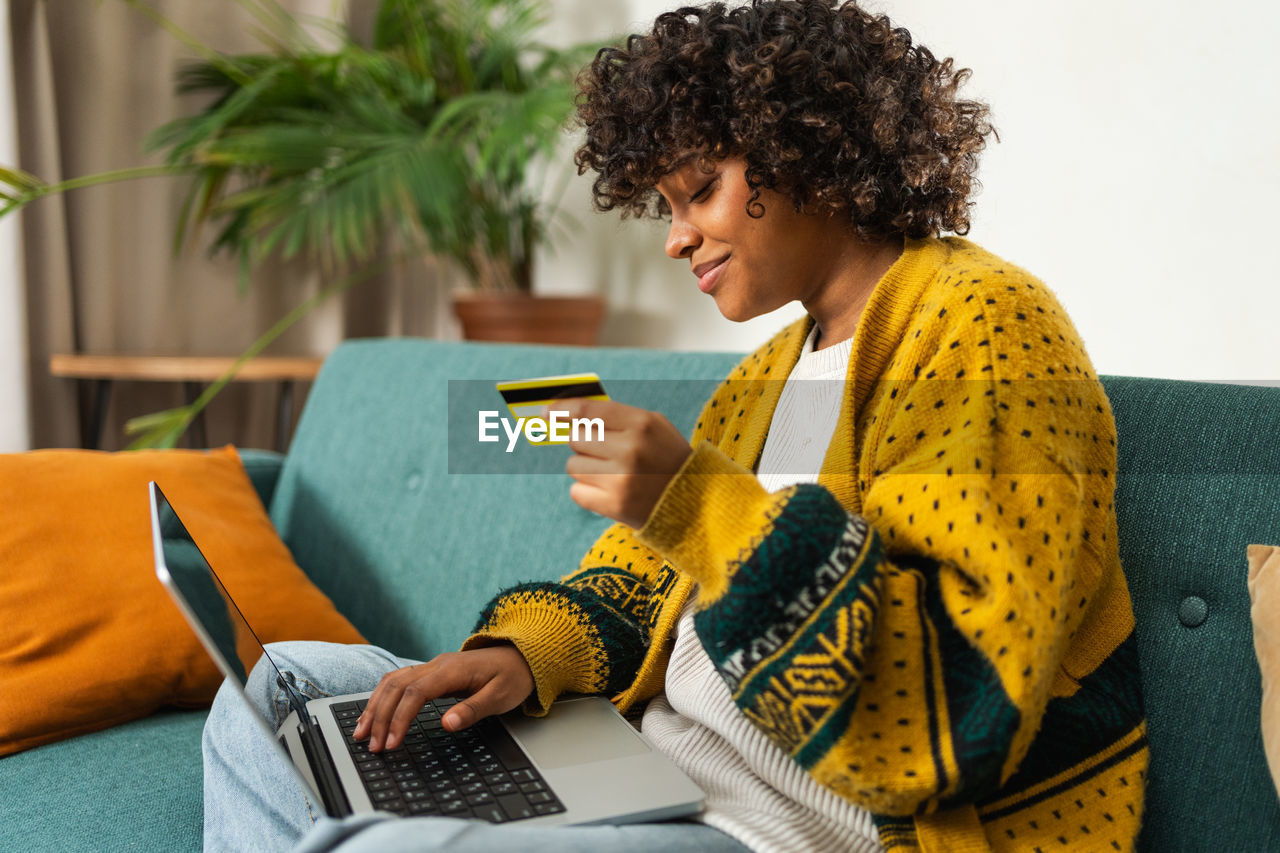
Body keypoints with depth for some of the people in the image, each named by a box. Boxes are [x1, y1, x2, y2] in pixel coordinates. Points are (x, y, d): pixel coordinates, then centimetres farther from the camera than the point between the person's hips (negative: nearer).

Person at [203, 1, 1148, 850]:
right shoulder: (772, 373, 15)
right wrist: (525, 653, -3)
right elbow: (643, 582, 17)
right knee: (283, 686, 11)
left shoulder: (983, 325, -12)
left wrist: (704, 506, -26)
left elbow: (975, 700, -22)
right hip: (661, 773, 9)